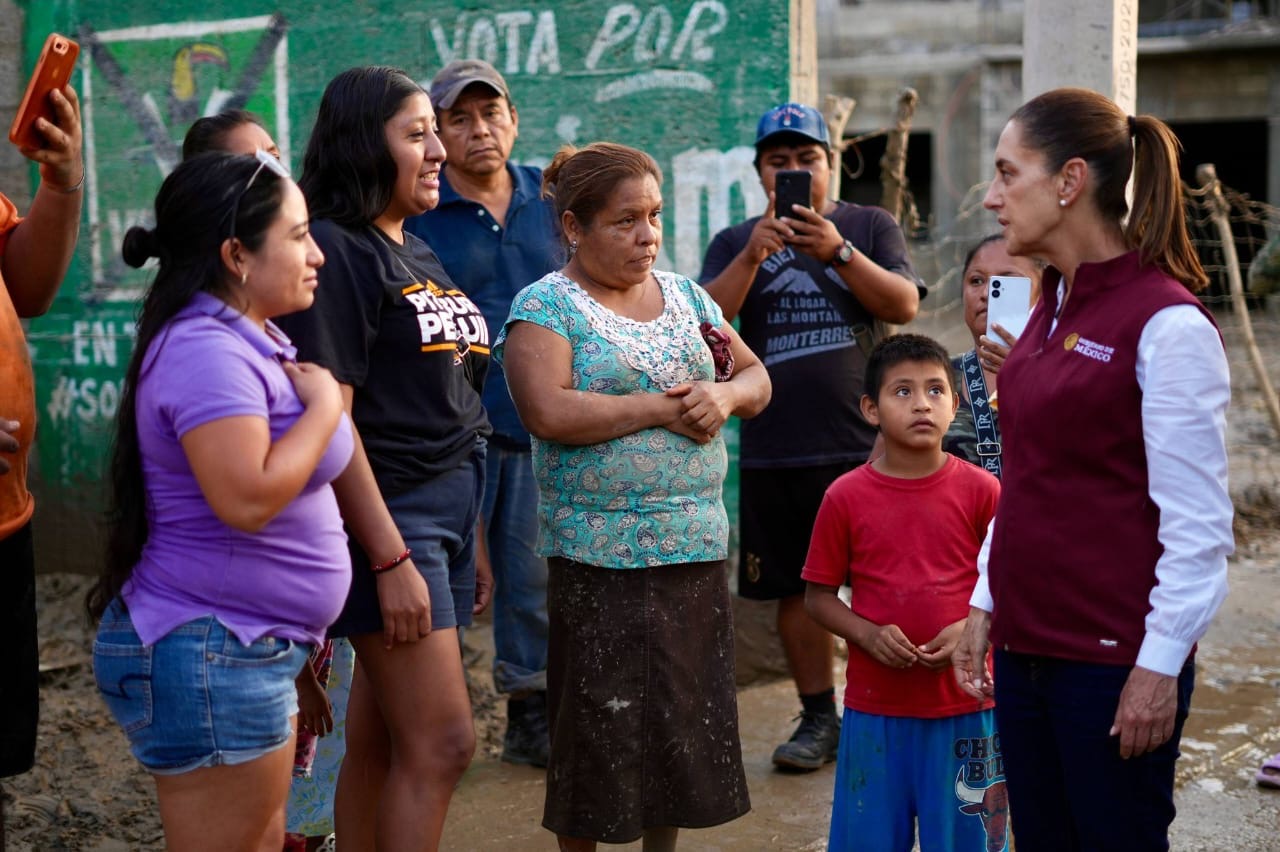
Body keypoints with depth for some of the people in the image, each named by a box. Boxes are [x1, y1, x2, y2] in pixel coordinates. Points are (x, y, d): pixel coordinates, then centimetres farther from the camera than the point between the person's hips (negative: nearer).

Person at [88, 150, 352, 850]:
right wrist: (325, 404, -20)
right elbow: (246, 498, -31)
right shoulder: (206, 351, -21)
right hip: (211, 658, -11)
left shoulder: (249, 339, 12)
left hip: (247, 649, 11)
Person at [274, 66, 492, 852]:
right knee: (443, 743, -7)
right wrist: (390, 559, -19)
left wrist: (472, 539, 17)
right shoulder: (336, 250, -11)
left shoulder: (419, 255, 16)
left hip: (451, 509, 8)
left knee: (380, 741, 12)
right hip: (386, 514, -8)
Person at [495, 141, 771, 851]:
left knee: (686, 711, 12)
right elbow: (549, 412, -20)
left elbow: (756, 379, 15)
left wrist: (725, 394, -8)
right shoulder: (545, 304, -6)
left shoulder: (684, 295, 13)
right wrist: (663, 407, -15)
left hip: (696, 546, 6)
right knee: (599, 720, 2)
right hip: (599, 553, -5)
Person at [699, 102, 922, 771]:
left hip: (862, 445, -2)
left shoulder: (871, 227, 8)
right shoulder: (736, 244, 11)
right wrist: (754, 256, -18)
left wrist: (837, 253, -20)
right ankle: (819, 718, 19)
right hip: (772, 454, 2)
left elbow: (903, 305, -6)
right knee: (797, 589, 7)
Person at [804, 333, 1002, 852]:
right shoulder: (846, 497, -2)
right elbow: (818, 596, 3)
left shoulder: (981, 490, -3)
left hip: (964, 708, 0)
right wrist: (868, 634, -13)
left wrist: (972, 627, -14)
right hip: (874, 709, 0)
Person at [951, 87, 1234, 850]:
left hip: (1114, 661, -7)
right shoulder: (1051, 313, 9)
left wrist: (1160, 667, -15)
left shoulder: (1167, 323, -15)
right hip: (1027, 647, 7)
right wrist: (984, 607, 13)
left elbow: (1199, 523, -15)